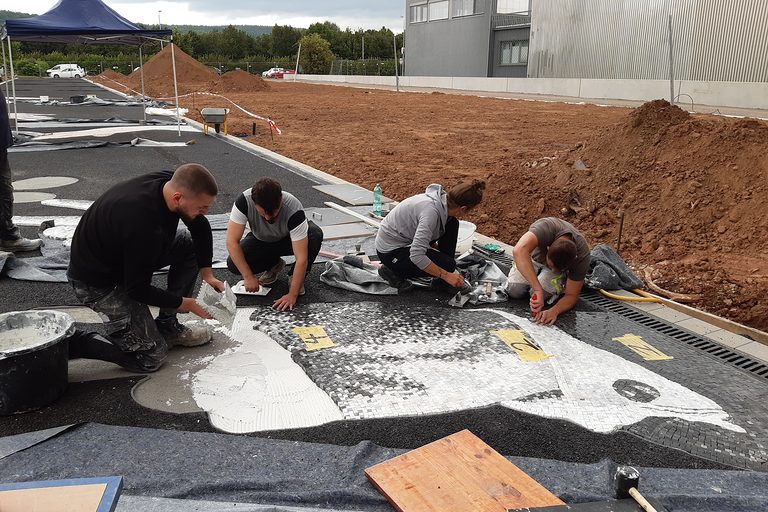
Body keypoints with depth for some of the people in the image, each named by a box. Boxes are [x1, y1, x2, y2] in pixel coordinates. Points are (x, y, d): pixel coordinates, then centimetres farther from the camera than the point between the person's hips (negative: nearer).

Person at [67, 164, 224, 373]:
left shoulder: (172, 183, -15)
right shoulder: (143, 224, -39)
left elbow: (201, 228, 5)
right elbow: (137, 290, -25)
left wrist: (207, 272, -1)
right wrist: (182, 302, -14)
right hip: (98, 282, -9)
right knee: (150, 357, -7)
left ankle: (167, 326, 9)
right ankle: (69, 344, 2)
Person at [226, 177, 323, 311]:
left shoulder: (294, 209, -38)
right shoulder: (244, 200, -34)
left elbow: (302, 258, -38)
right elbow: (232, 242, -29)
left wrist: (292, 295, -42)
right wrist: (248, 277, -33)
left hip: (288, 239, -2)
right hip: (260, 240, 2)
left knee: (315, 234, -34)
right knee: (233, 264, -25)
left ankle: (297, 278, -9)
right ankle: (273, 265, 6)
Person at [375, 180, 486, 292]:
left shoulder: (444, 199, -5)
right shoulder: (432, 210, -32)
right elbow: (416, 256, -35)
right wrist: (446, 275, -26)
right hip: (390, 250, -9)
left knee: (451, 224, 1)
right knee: (447, 265, -17)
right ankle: (393, 271, -3)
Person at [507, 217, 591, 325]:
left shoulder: (581, 255, -35)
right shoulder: (546, 228, -44)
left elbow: (571, 296, -24)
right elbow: (519, 251, -63)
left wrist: (554, 311, -45)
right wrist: (538, 289, -63)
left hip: (564, 263, 0)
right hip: (535, 256, 0)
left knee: (543, 294, -24)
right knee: (514, 290, -17)